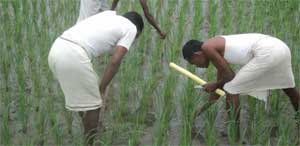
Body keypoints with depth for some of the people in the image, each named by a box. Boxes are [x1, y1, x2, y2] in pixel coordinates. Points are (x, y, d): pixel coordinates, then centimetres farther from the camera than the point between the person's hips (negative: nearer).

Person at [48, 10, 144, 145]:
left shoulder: (109, 14, 29)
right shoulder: (131, 28, 9)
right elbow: (115, 61, -3)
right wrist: (102, 89, 3)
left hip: (56, 50, 8)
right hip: (73, 56, -8)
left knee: (83, 98, 27)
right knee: (92, 104, 9)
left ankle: (90, 131, 43)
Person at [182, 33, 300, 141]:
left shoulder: (207, 47, -2)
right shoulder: (217, 47, 24)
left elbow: (230, 77, -2)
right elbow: (222, 81, 31)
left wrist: (215, 85, 17)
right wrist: (207, 105, 38)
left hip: (266, 52, -10)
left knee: (231, 90, 1)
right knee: (288, 88, 32)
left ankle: (235, 134, 10)